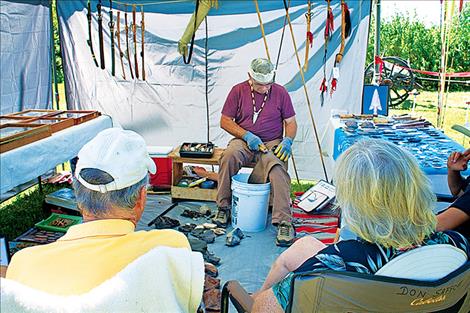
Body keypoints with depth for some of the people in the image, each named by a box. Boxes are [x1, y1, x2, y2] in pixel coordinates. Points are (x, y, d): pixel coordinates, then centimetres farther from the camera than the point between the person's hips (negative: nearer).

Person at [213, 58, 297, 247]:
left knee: (278, 169, -33)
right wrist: (247, 136, -12)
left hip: (272, 143, 0)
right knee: (229, 156, -33)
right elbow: (225, 121, 2)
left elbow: (291, 122, 10)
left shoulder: (280, 93, 5)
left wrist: (287, 141, -11)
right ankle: (223, 207, -16)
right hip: (244, 141, 1)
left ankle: (284, 222, -31)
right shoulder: (238, 91, 3)